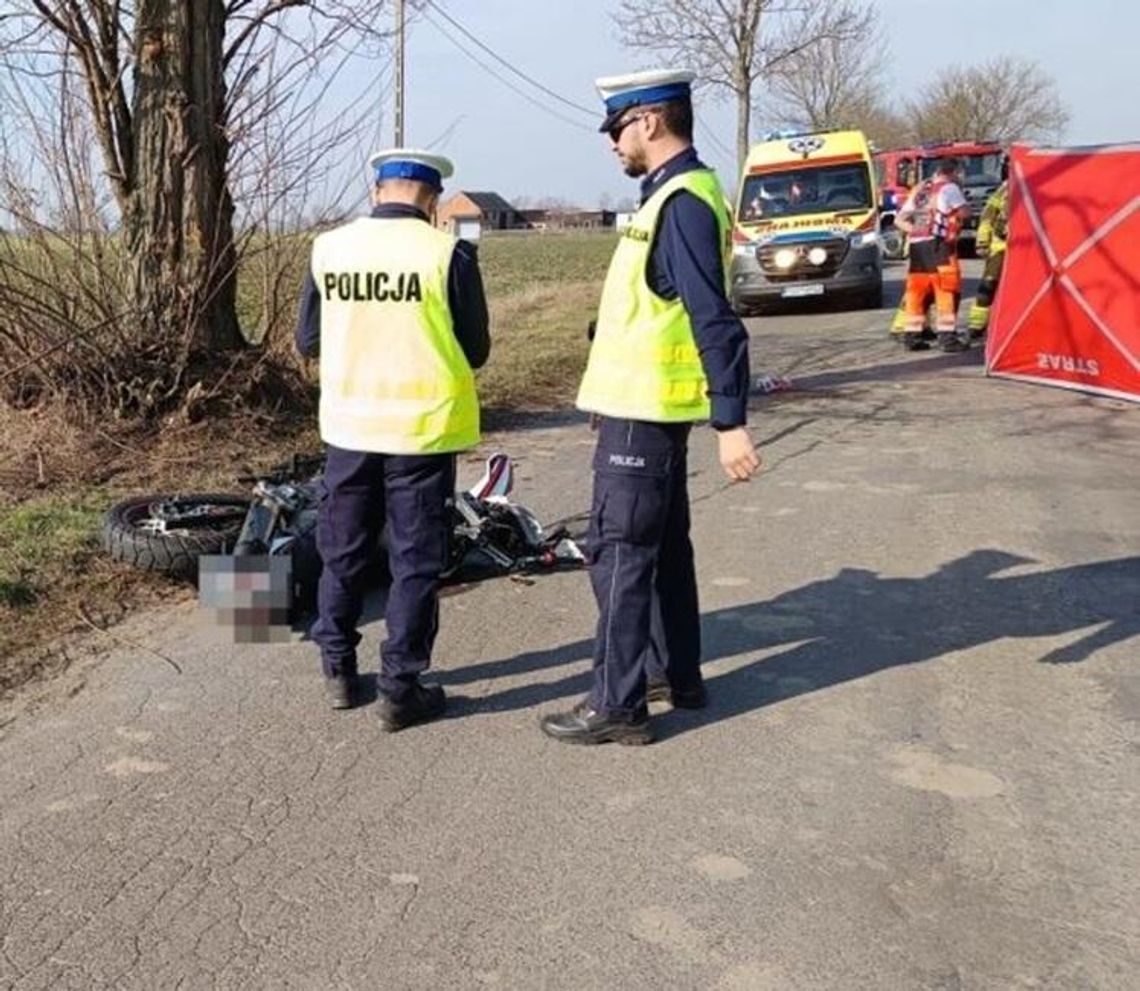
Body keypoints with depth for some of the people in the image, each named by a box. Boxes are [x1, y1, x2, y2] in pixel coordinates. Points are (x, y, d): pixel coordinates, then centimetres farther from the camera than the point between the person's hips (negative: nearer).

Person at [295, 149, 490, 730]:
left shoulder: (329, 249, -2)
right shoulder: (448, 254, -12)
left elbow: (307, 342, 7)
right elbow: (476, 351, -3)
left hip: (349, 426, 3)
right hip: (422, 429, -3)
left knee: (342, 552, 18)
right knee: (415, 562, 7)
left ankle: (339, 671, 29)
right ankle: (401, 690, 12)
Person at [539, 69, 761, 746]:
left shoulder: (683, 202, -17)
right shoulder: (672, 195, 15)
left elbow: (715, 322, -24)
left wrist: (731, 423, -27)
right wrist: (609, 394, 26)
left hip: (643, 412, -10)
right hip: (648, 406, 10)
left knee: (621, 553, -5)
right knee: (662, 544, 17)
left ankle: (618, 705, 3)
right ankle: (677, 675, 30)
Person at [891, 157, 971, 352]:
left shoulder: (918, 190, 20)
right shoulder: (949, 188, 0)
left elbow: (899, 220, 16)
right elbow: (963, 212, -6)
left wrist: (914, 230, 4)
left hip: (916, 246, 7)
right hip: (938, 244, -7)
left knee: (917, 291, 11)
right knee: (947, 291, -3)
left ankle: (911, 336, 13)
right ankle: (947, 336, -7)